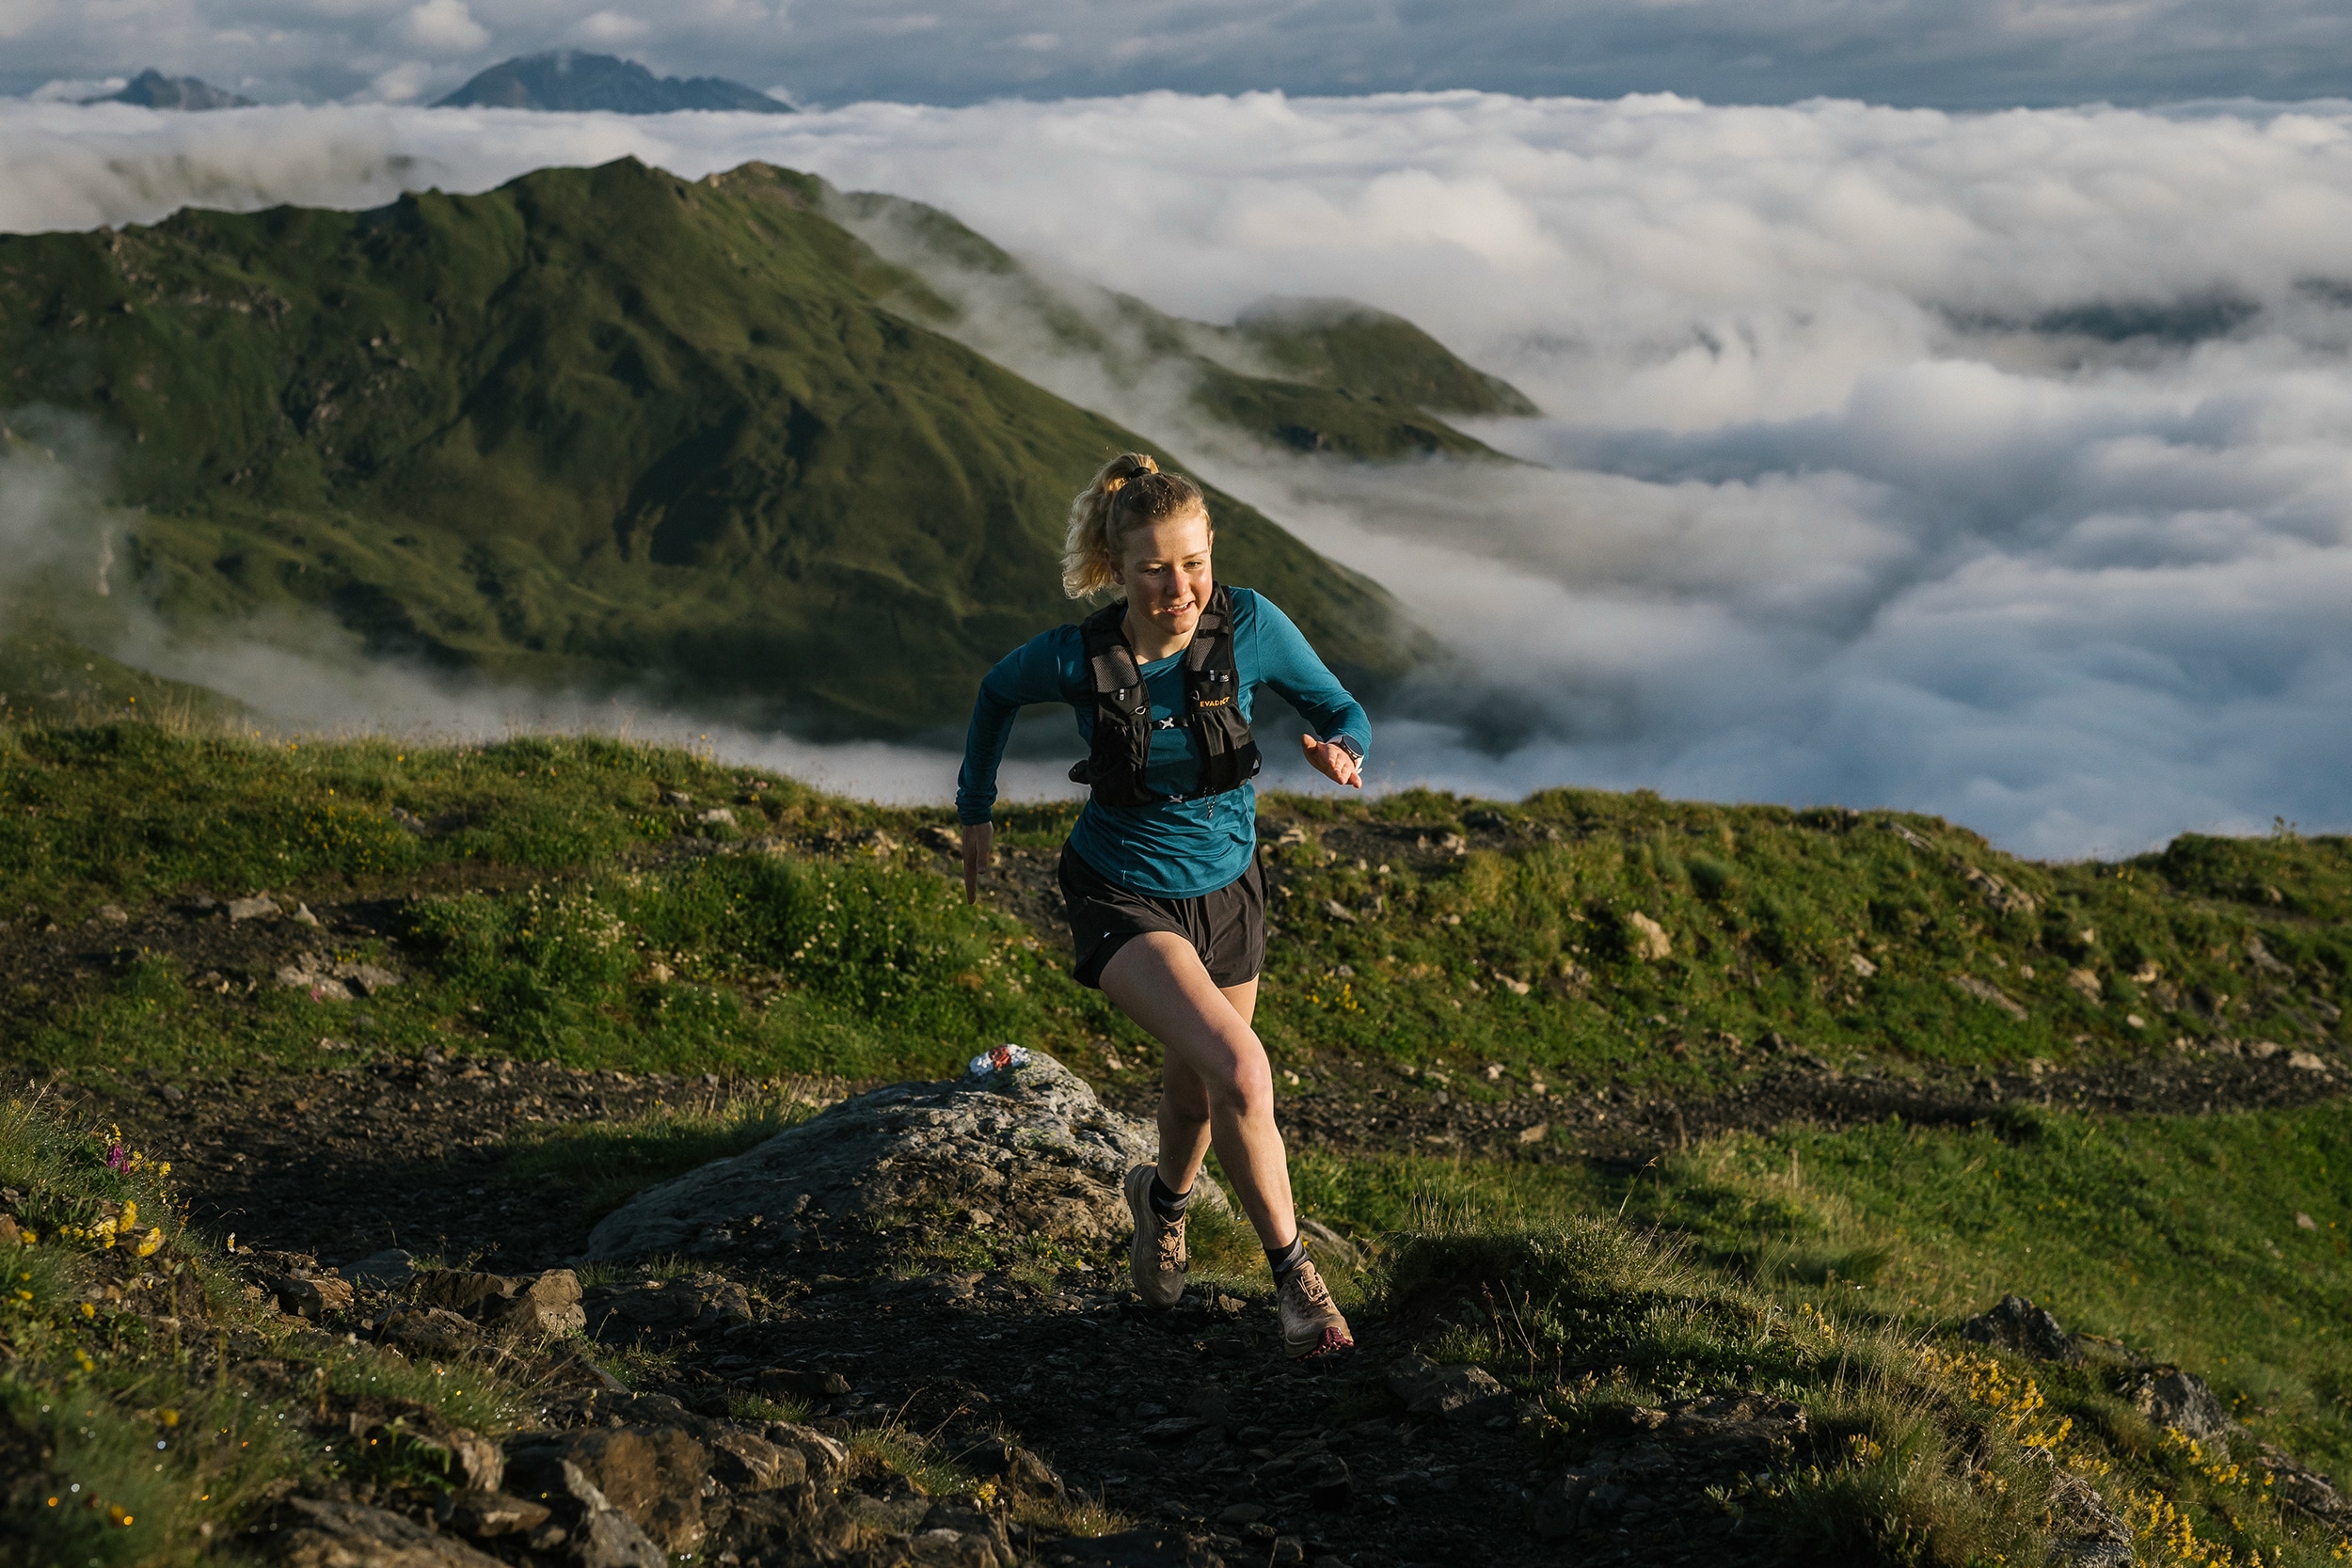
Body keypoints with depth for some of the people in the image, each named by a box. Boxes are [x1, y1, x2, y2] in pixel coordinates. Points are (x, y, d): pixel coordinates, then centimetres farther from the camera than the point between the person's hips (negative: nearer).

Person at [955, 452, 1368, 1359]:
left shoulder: (1250, 626, -19)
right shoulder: (1076, 659, -22)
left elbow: (1343, 713, -7)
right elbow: (998, 692, 1)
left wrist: (1341, 753, -30)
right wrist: (975, 810, 10)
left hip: (1226, 890, 3)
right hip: (1124, 899, -3)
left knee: (1196, 1095, 22)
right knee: (1240, 1073, -24)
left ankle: (1166, 1196, 57)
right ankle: (1292, 1274, -5)